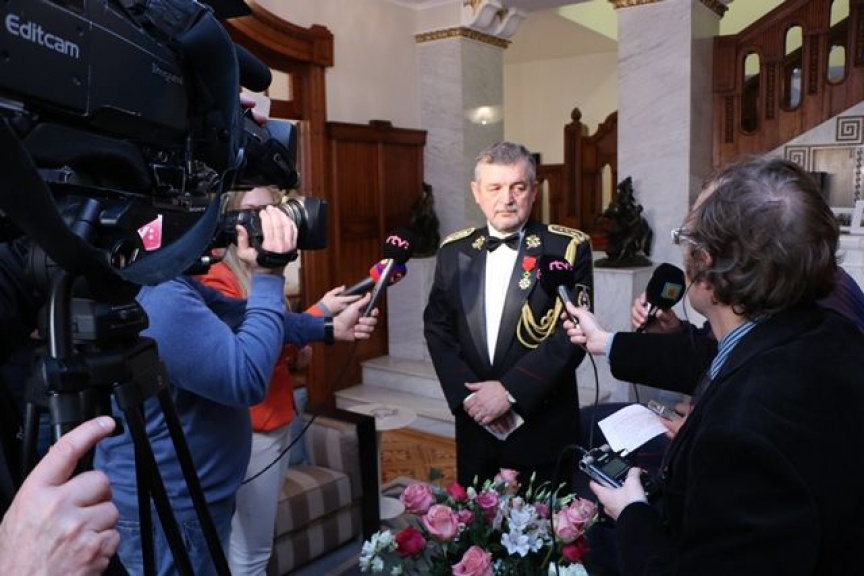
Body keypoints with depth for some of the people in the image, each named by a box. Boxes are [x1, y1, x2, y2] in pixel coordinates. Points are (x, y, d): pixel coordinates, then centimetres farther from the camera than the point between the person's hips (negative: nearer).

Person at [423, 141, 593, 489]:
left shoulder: (570, 248, -6)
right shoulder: (454, 251, 5)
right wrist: (467, 394, -10)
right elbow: (437, 328, 4)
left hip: (544, 428, -3)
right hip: (475, 424, 3)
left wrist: (510, 389, -17)